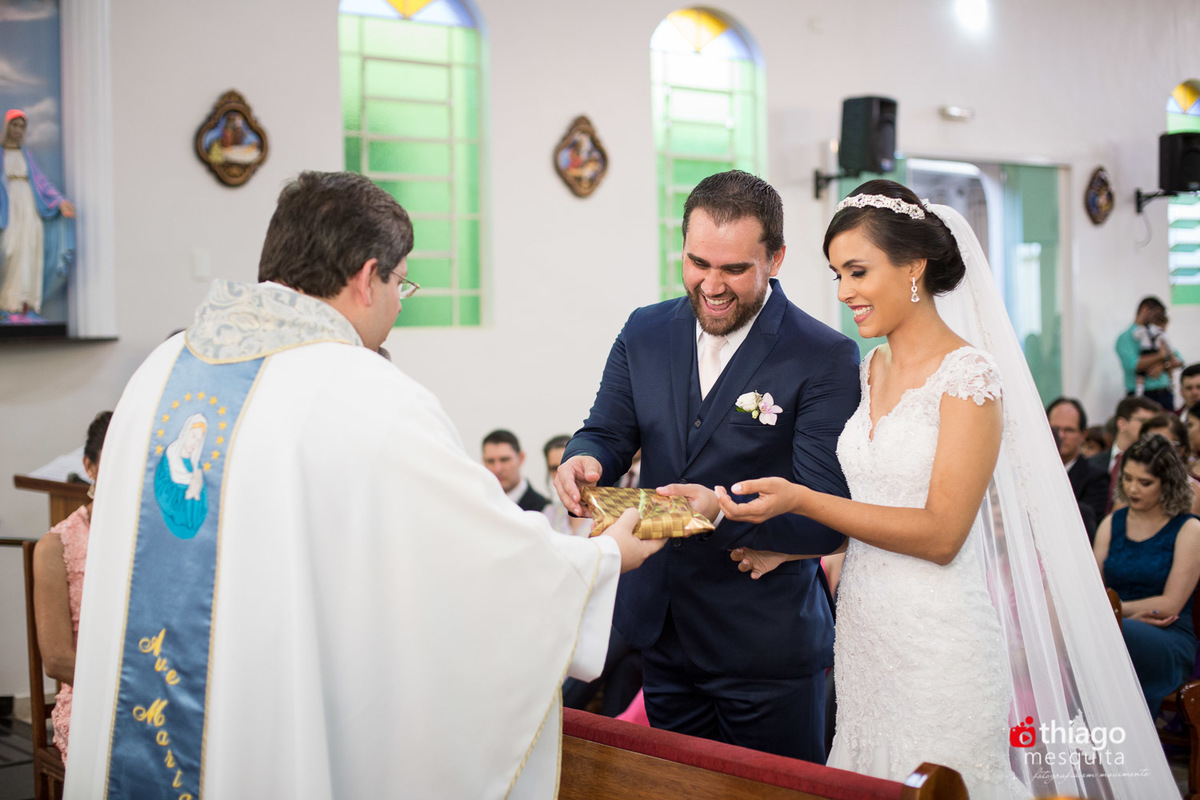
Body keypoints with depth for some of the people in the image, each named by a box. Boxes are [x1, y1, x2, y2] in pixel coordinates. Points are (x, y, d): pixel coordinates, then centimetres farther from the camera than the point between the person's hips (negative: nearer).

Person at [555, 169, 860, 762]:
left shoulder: (825, 357, -14)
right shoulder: (645, 331, 3)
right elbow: (607, 432, 6)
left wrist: (720, 510, -35)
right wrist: (583, 462, -19)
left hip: (767, 650, -5)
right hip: (660, 634, 5)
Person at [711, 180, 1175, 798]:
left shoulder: (969, 375, -13)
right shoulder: (872, 369, 10)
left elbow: (941, 533, -18)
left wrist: (801, 500, -22)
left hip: (937, 643, -7)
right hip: (862, 627, 7)